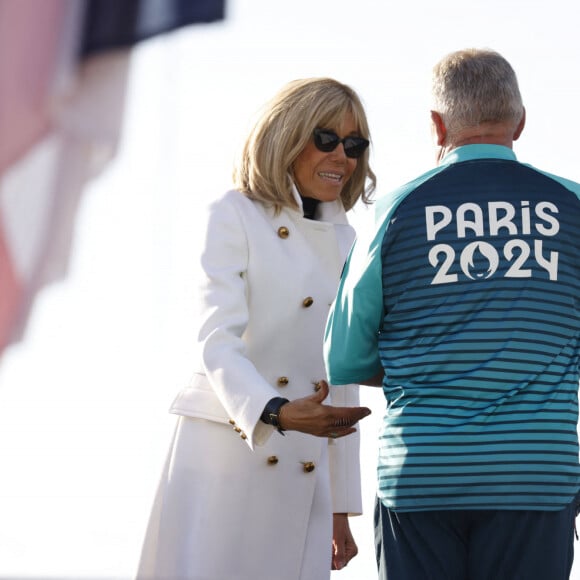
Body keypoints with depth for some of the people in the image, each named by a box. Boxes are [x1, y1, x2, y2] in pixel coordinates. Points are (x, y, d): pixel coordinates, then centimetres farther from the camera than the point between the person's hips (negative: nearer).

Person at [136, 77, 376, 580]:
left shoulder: (345, 242, 16)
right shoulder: (236, 215, -1)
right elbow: (218, 340, -12)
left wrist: (341, 509, 14)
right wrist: (276, 411, -31)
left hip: (304, 478, 5)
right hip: (225, 450, -5)